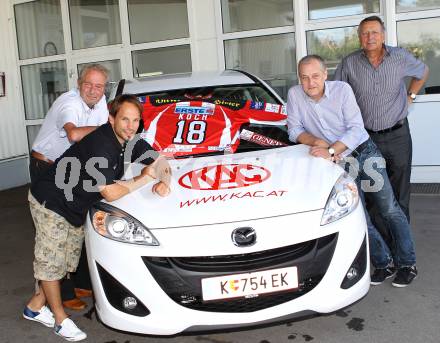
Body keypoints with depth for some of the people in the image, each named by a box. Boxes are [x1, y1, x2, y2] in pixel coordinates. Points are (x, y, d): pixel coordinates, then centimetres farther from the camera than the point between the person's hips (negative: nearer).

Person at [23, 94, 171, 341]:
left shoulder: (131, 141, -5)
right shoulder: (101, 144, -32)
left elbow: (161, 160, 5)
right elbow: (110, 193, -33)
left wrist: (164, 181, -17)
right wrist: (145, 178, -22)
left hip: (76, 209, 9)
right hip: (50, 203, -8)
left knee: (66, 261, 15)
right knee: (51, 262, 4)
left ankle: (36, 306, 32)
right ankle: (59, 318, 20)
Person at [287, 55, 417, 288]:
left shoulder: (342, 89, -14)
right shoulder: (295, 95, -8)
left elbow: (356, 129, -19)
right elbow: (294, 130, -5)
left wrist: (330, 150, -30)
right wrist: (316, 141, -23)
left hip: (364, 152, -1)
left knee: (390, 210, -1)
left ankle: (407, 263, 13)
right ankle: (384, 263, 15)